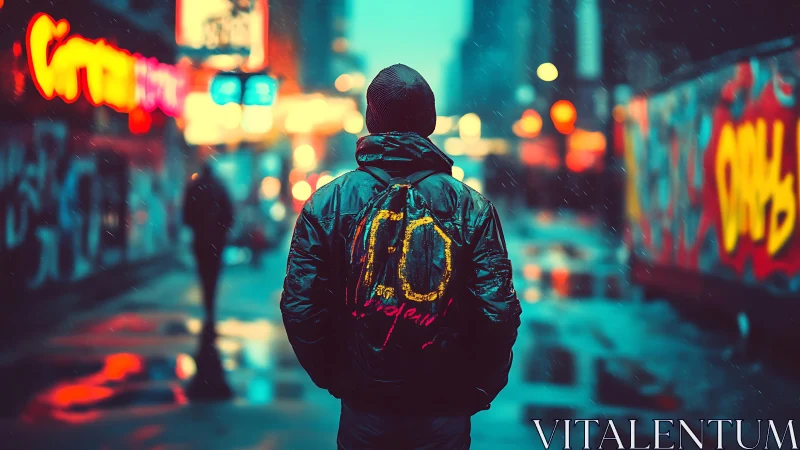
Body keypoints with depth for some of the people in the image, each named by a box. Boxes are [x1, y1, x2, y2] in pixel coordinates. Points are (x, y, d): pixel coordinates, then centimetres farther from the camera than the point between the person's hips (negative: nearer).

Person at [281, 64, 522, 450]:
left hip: (363, 407, 1)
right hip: (445, 412, 0)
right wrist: (480, 389, 4)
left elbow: (299, 307, -7)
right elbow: (500, 311, -11)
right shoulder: (471, 206, -7)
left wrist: (332, 378, 7)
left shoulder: (325, 204, -6)